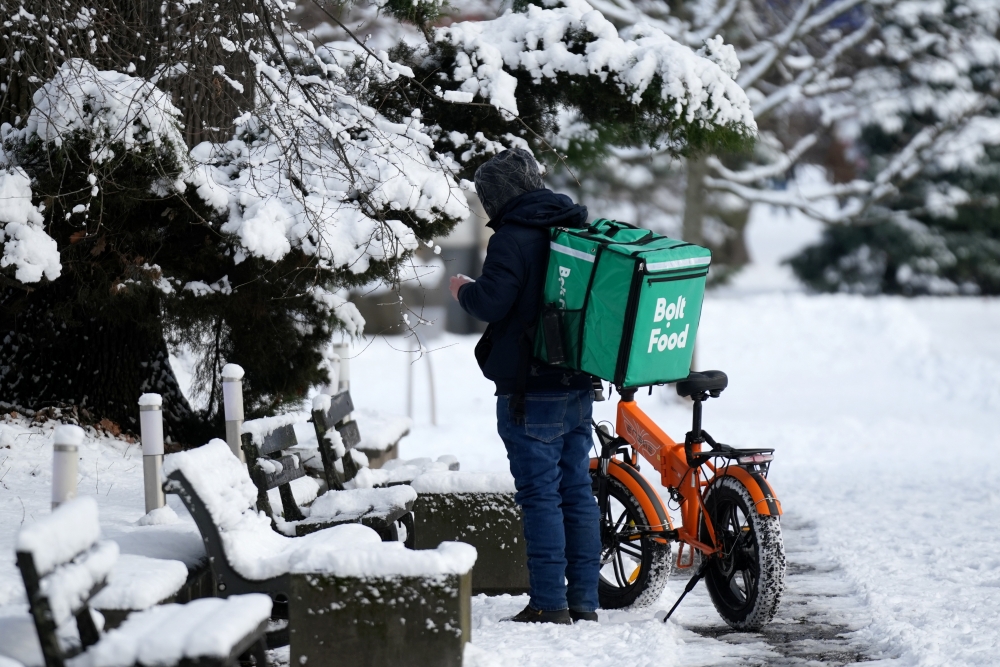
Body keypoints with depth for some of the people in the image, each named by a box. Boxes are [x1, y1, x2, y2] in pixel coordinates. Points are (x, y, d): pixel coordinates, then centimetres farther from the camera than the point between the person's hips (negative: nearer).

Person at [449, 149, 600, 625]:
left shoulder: (514, 238, -12)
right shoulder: (578, 229, 13)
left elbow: (491, 303, -20)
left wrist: (463, 290, 0)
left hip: (531, 391, -8)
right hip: (580, 387, 8)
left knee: (540, 496, -5)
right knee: (577, 493, 11)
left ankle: (549, 604, -6)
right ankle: (584, 601, 13)